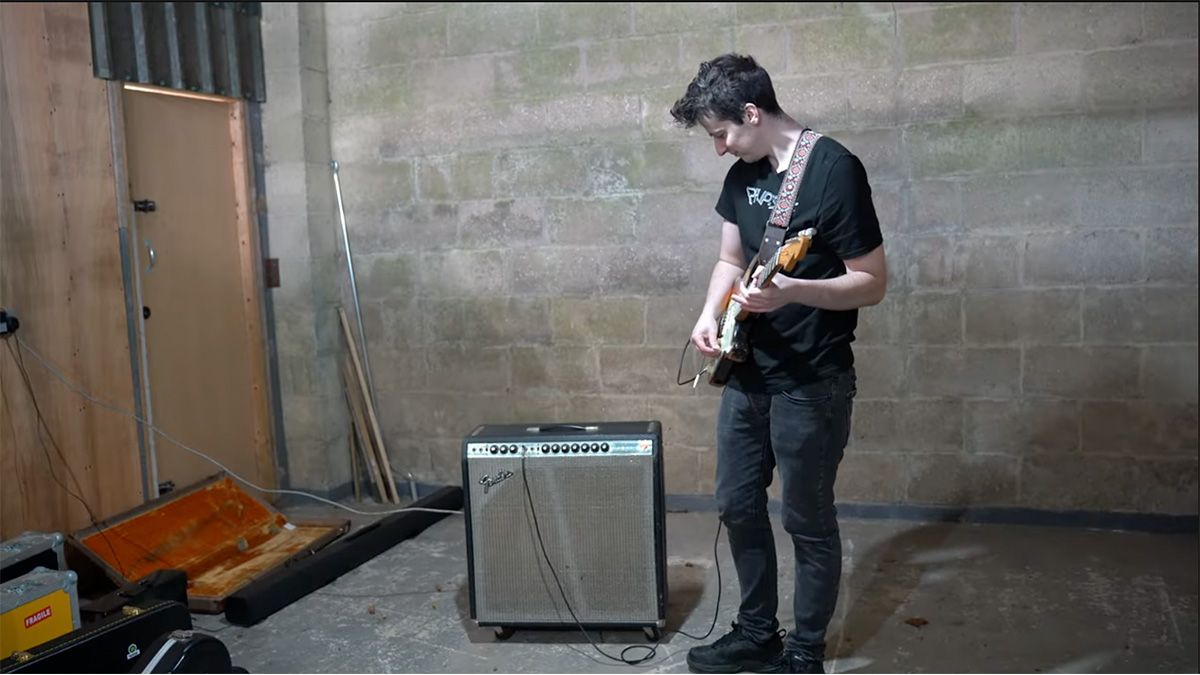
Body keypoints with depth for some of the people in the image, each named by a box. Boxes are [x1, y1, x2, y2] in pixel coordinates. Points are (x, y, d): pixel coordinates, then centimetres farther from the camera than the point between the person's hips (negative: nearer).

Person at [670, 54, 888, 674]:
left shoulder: (834, 169, -17)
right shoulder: (743, 173, 6)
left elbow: (873, 283, -16)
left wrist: (790, 290, -30)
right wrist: (710, 314, -4)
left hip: (812, 382, -8)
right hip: (747, 373, 8)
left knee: (807, 520, 6)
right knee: (737, 503, 16)